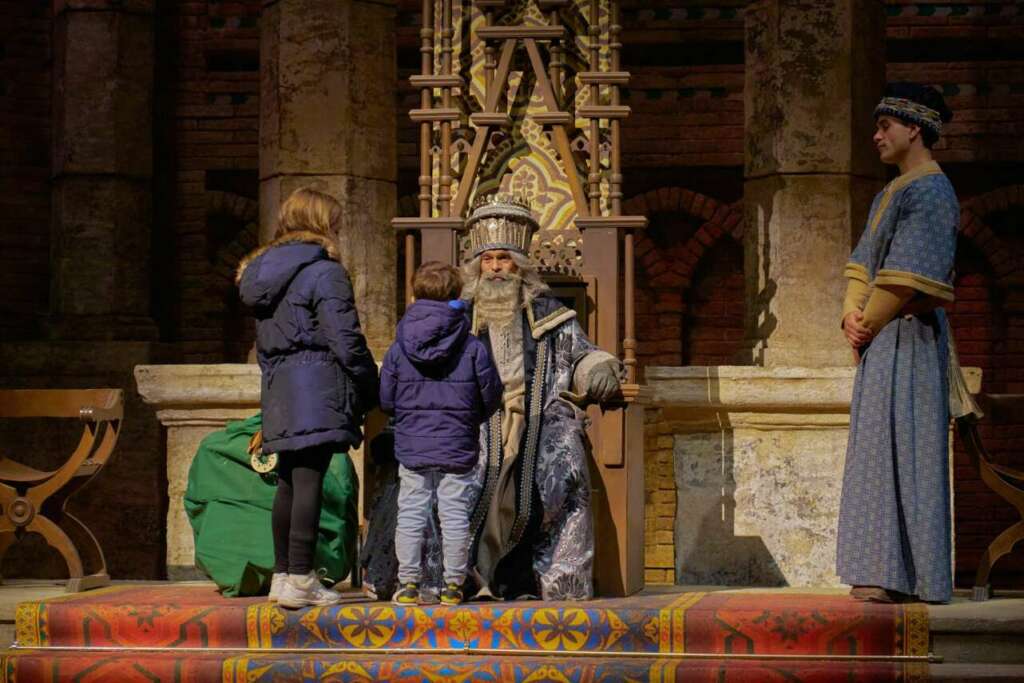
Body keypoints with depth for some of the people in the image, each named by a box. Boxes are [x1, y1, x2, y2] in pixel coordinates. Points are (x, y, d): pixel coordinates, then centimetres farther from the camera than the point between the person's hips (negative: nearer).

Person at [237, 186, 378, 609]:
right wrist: (372, 392, -2)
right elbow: (345, 339, -12)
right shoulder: (323, 270, -8)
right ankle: (300, 579, -11)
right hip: (317, 389, -8)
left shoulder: (263, 271, 17)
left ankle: (282, 575, 17)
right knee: (309, 482, -9)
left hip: (278, 391, 8)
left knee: (288, 483, 13)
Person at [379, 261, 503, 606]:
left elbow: (386, 400, 2)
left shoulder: (398, 348, -2)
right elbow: (491, 396, 0)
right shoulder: (473, 347, -6)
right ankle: (453, 585, 9)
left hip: (411, 447, 1)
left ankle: (408, 584, 8)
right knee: (455, 516, 5)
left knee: (410, 515, 7)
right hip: (458, 448, -1)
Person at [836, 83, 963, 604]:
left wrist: (868, 322, -10)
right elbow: (864, 261, 17)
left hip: (907, 335, -10)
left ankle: (903, 575, -10)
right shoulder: (893, 193, 19)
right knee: (882, 449, 9)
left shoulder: (930, 193, -12)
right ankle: (891, 573, 11)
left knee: (898, 446, -11)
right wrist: (852, 313, -1)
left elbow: (908, 274, -19)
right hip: (883, 340, 10)